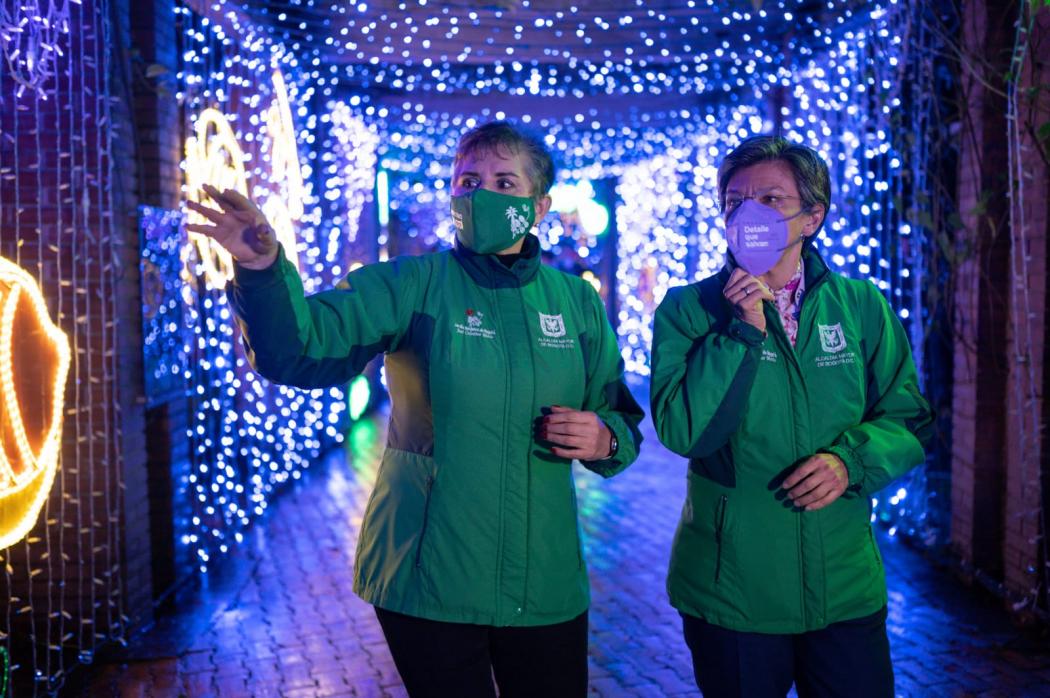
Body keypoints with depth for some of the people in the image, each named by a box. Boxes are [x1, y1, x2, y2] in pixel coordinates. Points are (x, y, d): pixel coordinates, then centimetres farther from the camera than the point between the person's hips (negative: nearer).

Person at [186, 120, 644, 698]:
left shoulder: (576, 300, 3)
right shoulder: (413, 284, -6)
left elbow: (622, 418, 12)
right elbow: (302, 349, -19)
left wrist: (604, 440, -11)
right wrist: (263, 271, -37)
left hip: (546, 582, 3)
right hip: (428, 580, -3)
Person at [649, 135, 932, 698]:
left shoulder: (861, 305, 3)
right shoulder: (688, 309, -4)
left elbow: (907, 418, 5)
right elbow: (681, 431, -15)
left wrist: (850, 459, -15)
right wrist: (743, 331, -19)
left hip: (846, 586, 2)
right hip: (730, 593, -2)